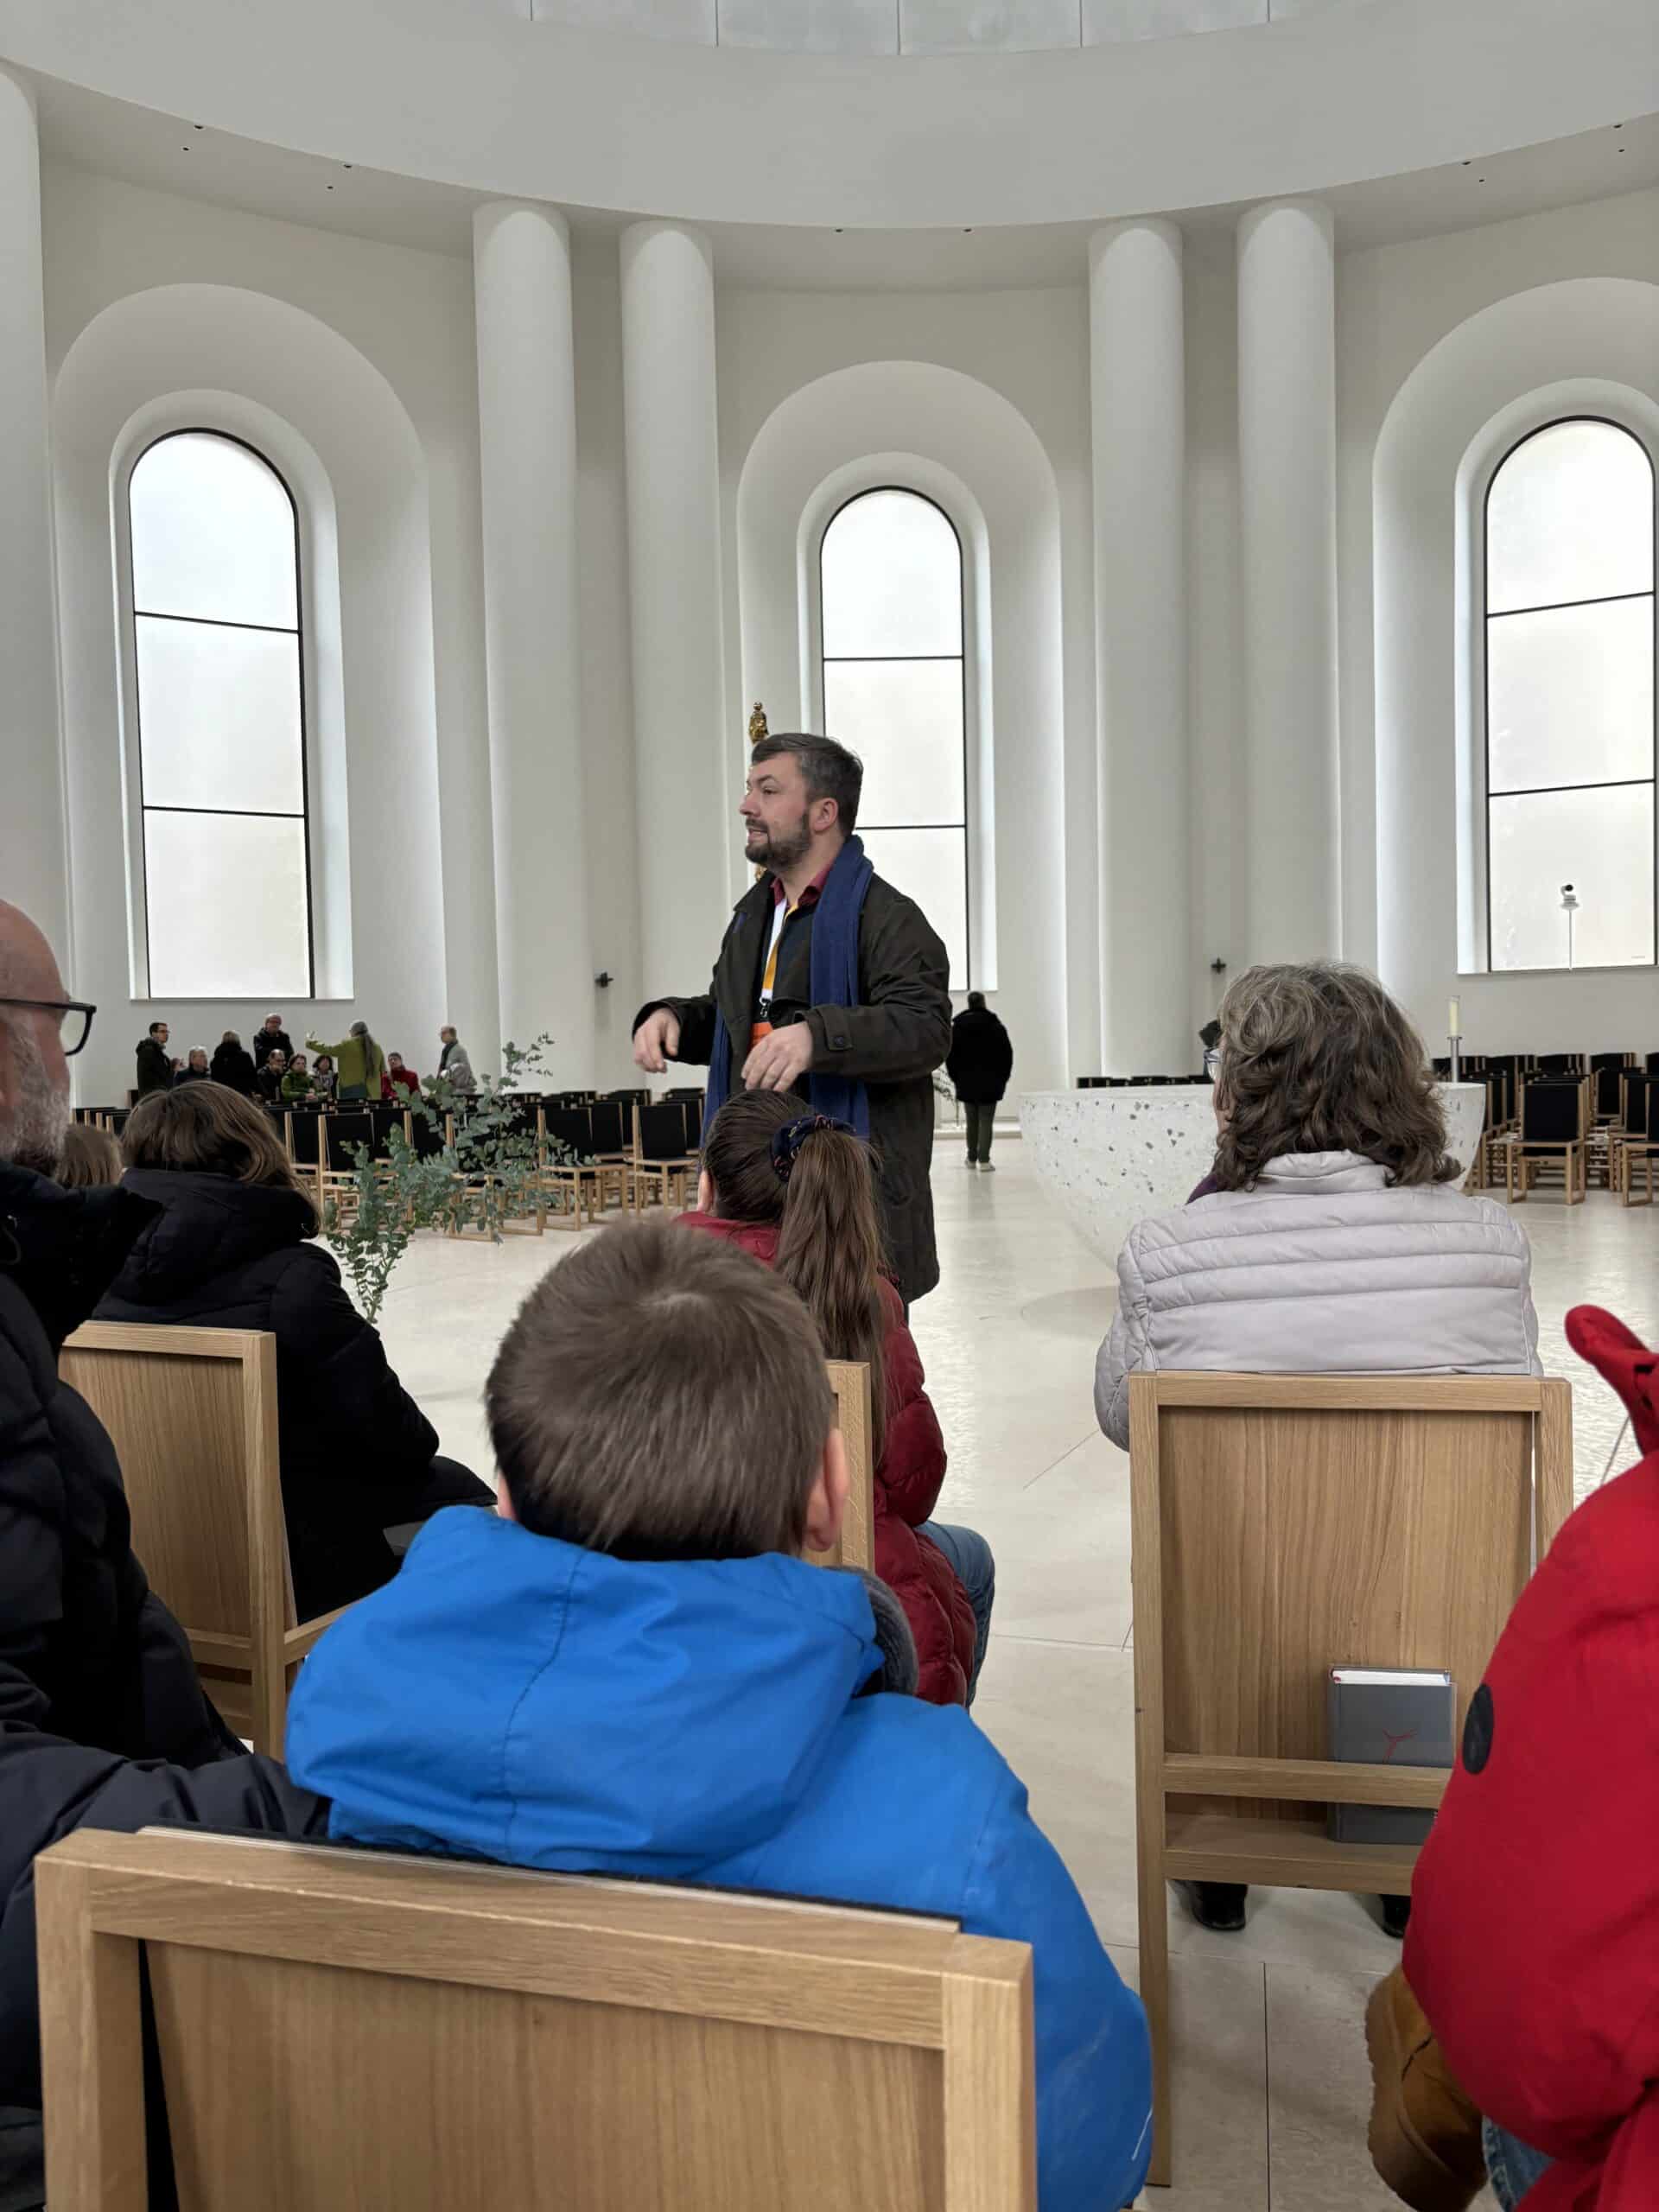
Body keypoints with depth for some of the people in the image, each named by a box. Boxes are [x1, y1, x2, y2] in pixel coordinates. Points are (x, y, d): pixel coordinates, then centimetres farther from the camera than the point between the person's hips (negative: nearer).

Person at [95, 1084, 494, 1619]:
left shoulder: (107, 1280, -5)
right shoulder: (291, 1277, -22)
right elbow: (377, 1421, -19)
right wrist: (419, 1443, 4)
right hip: (306, 1559, -6)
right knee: (456, 1490, 18)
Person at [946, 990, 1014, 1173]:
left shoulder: (957, 1027, 3)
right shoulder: (995, 1026, -3)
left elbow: (950, 1055, 4)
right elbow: (1007, 1054, -3)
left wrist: (956, 1078, 11)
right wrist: (1002, 1078, 5)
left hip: (966, 1083, 2)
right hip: (990, 1083, -2)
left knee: (972, 1121, 13)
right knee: (986, 1121, -1)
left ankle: (972, 1158, 18)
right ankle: (984, 1160, -7)